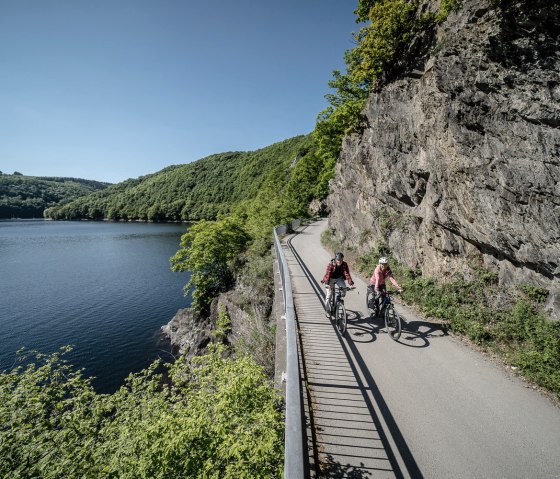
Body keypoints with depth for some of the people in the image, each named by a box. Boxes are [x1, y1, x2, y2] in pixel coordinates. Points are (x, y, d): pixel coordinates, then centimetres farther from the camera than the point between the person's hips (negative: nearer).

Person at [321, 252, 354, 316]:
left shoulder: (344, 264, -19)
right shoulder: (331, 264, -26)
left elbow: (347, 274, -25)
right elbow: (328, 274, -32)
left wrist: (351, 283, -37)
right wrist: (327, 283, -44)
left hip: (339, 278, 3)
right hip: (331, 279, -3)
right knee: (329, 294, -7)